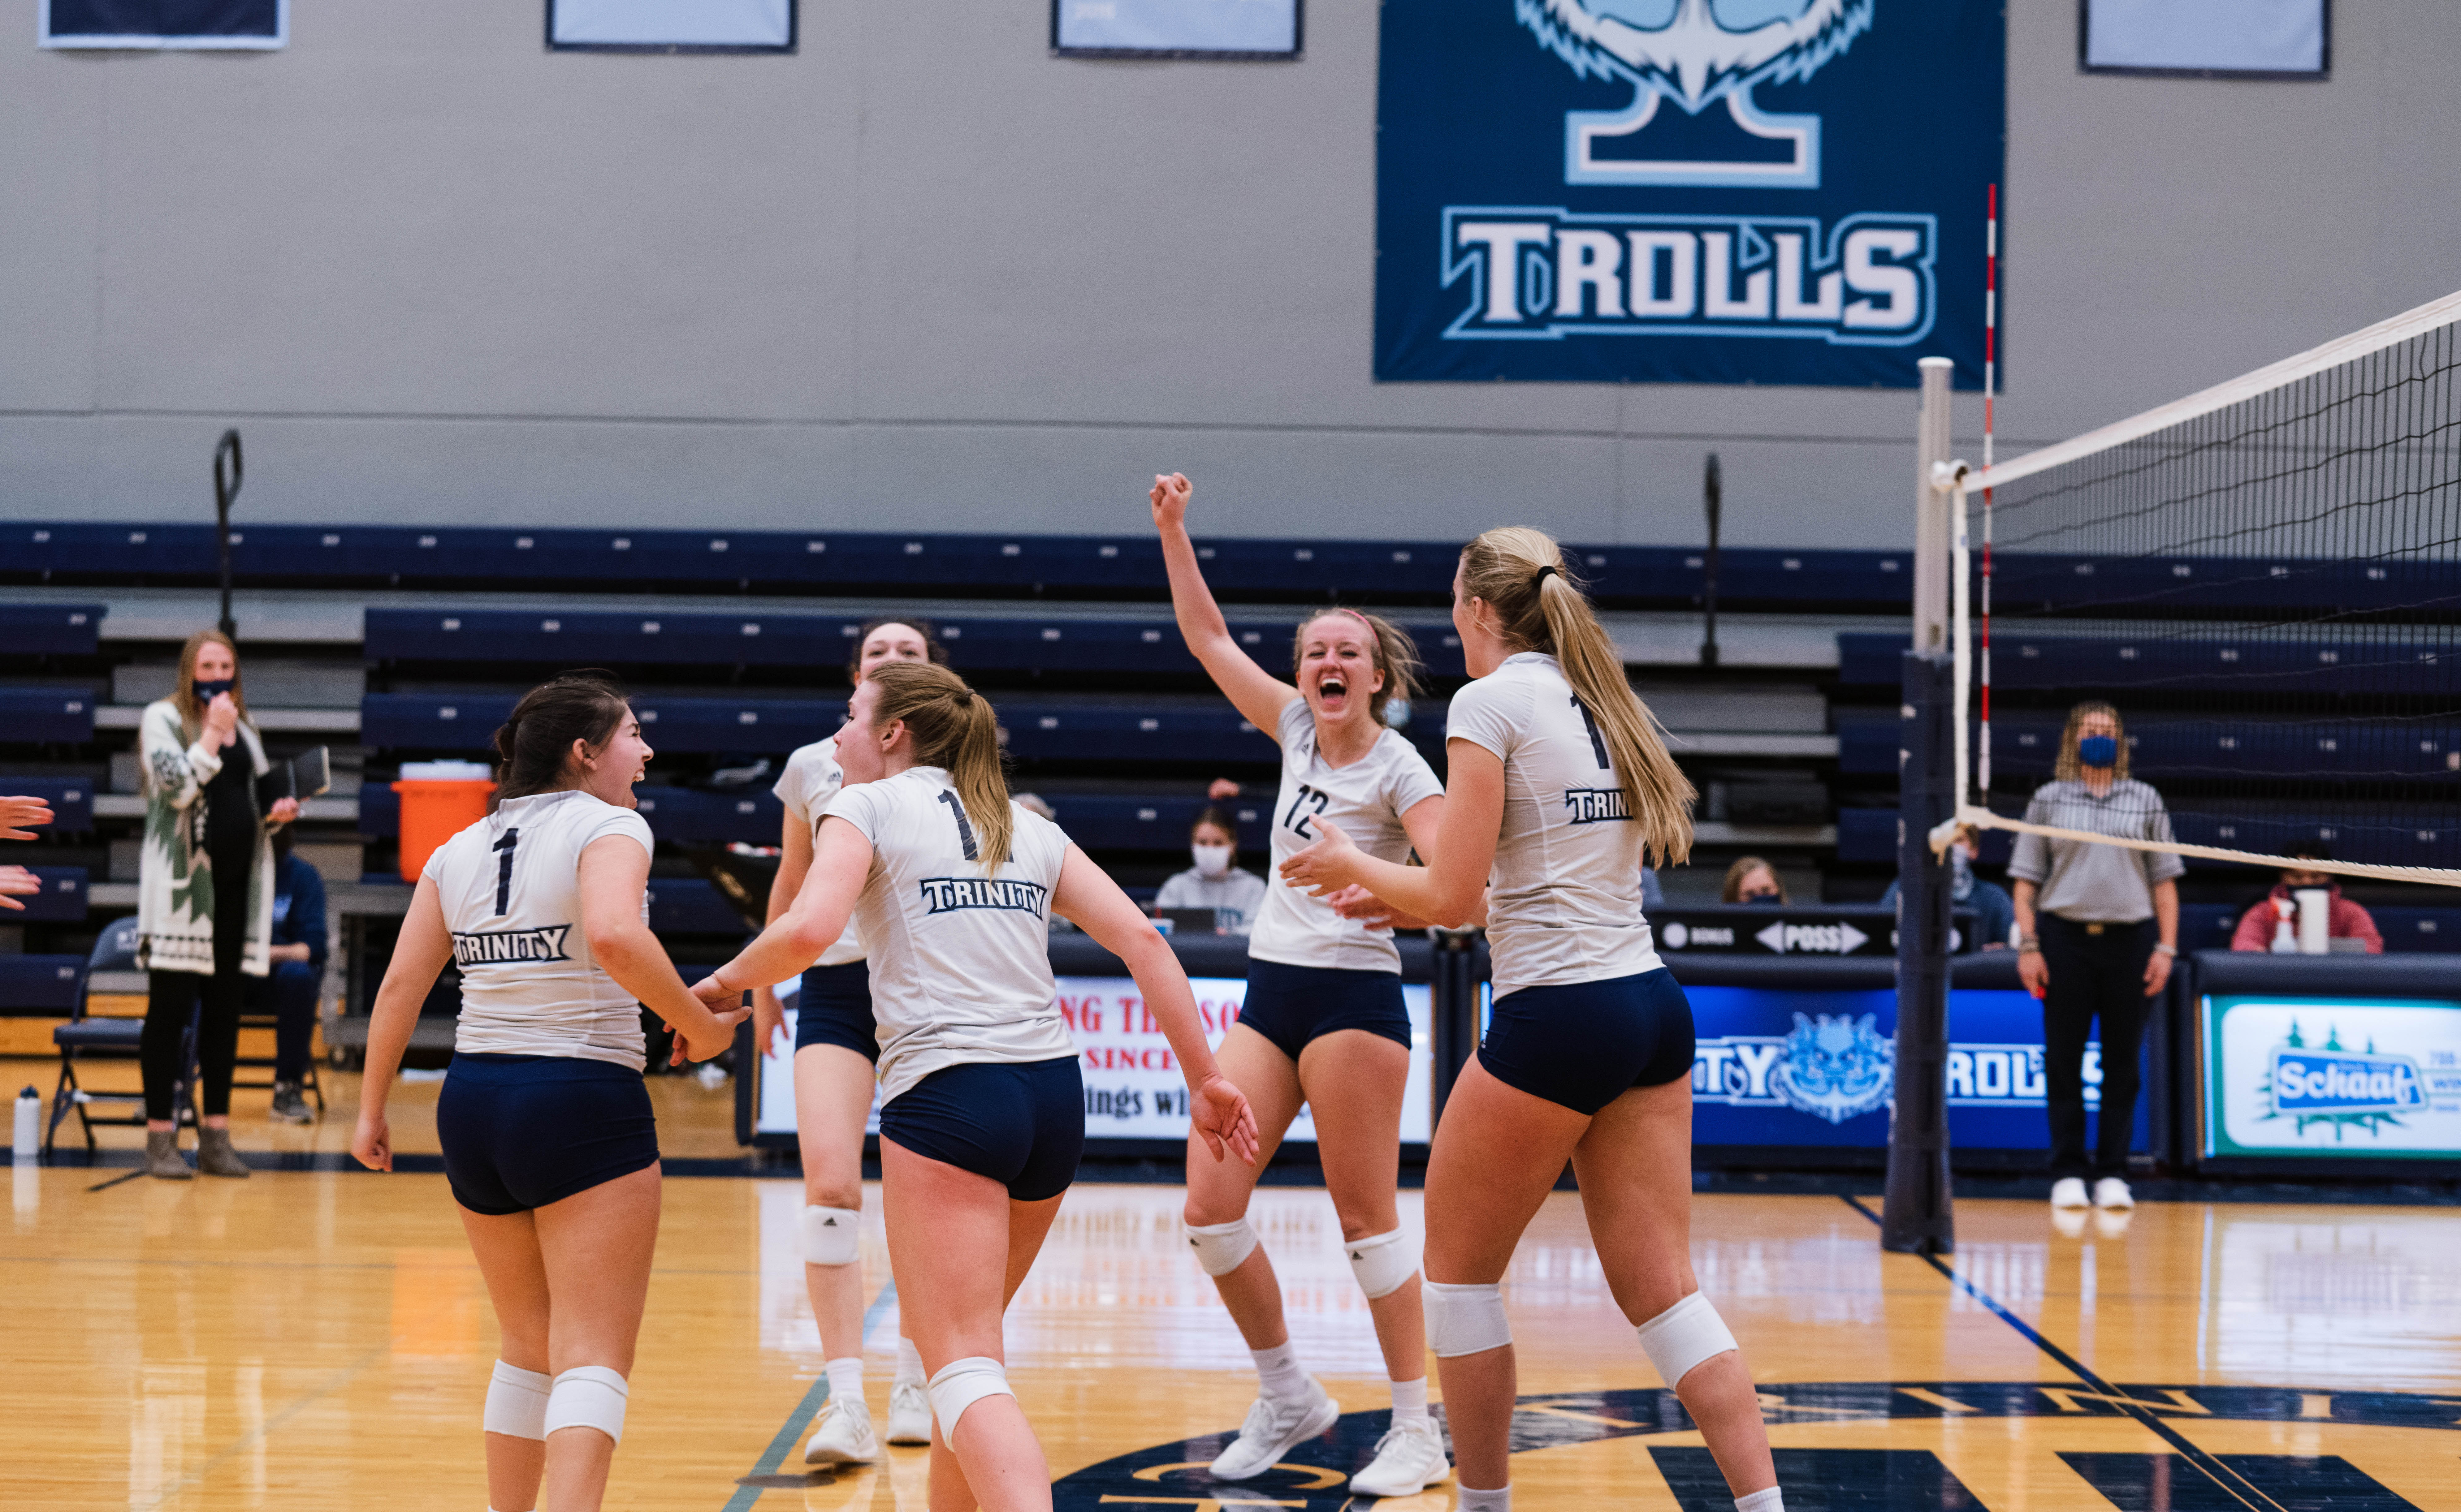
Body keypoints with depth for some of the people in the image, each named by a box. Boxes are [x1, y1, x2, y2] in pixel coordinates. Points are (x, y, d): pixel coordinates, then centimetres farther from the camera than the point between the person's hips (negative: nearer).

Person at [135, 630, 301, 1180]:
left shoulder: (244, 729, 17)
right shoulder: (163, 718, -1)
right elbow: (178, 787, -16)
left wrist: (278, 814, 5)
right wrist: (212, 733, -16)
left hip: (236, 881, 6)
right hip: (182, 880, -6)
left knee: (224, 1010, 7)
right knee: (170, 1008, -3)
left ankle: (216, 1134, 12)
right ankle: (160, 1136, 1)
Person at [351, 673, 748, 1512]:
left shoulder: (461, 849, 13)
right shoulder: (608, 827, -6)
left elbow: (400, 986, 10)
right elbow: (615, 937, -26)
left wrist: (371, 1110, 16)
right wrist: (698, 1024, -15)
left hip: (473, 1099, 7)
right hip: (584, 1103, -7)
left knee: (530, 1348, 21)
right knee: (594, 1359, -8)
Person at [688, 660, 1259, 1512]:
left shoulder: (867, 806, 4)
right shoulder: (1031, 829, 20)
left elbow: (809, 931, -14)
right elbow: (1141, 941, 11)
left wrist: (725, 982, 5)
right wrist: (1204, 1079, 12)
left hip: (946, 1096, -7)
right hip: (1053, 1091, 7)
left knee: (964, 1367, -10)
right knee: (970, 1336, 24)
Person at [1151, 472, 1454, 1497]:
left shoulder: (1396, 765, -9)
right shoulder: (1296, 730, 9)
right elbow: (1207, 636, 14)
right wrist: (1172, 530, 5)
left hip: (1353, 997, -6)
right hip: (1269, 990, 6)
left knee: (1365, 1218, -4)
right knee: (1210, 1207, 0)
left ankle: (1417, 1430, 5)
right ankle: (1287, 1397, 16)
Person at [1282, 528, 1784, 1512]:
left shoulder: (1490, 701, -7)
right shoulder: (1602, 701, 16)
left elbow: (1452, 896, -13)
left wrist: (1354, 867, 6)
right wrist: (1395, 899, 26)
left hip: (1554, 1022, -7)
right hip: (1653, 1006, 7)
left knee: (1458, 1265, 11)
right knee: (1661, 1289, 7)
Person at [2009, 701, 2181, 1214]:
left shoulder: (2145, 801, 11)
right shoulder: (2049, 800, 8)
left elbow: (2164, 880, 9)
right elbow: (2026, 880, 5)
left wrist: (2166, 947, 1)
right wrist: (2027, 945, -4)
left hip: (2130, 939, 1)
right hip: (2064, 939, -1)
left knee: (2122, 1063, 3)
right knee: (2063, 1060, 0)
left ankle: (2112, 1173, 9)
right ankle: (2068, 1172, 7)